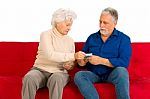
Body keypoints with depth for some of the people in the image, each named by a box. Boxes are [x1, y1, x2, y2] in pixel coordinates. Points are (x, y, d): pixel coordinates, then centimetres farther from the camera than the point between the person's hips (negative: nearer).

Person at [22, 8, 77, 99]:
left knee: (56, 79, -36)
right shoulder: (46, 35, -5)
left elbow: (72, 62, 17)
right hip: (40, 70, -2)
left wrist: (69, 66, -8)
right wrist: (73, 56, -23)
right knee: (29, 78, -36)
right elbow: (50, 55, -21)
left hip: (59, 72, 2)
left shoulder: (70, 41, 10)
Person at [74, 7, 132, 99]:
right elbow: (82, 63, 13)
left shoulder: (123, 39, 1)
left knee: (121, 71, -34)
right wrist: (81, 59, -12)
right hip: (94, 74, 3)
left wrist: (101, 61, -18)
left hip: (112, 74, -3)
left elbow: (124, 62, -13)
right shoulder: (92, 38, 13)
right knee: (79, 75, -25)